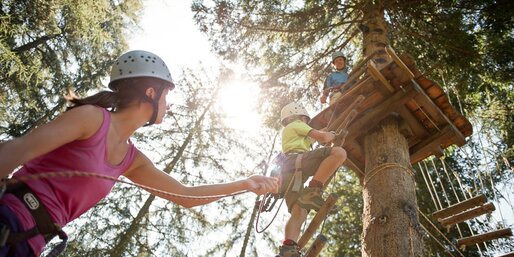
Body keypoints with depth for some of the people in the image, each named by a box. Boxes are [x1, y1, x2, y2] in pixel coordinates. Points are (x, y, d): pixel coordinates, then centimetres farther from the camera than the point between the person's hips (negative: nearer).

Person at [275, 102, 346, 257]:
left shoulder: (287, 131, 44)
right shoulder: (296, 125, 18)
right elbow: (322, 137, 8)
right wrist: (332, 135, 27)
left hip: (286, 170, 9)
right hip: (296, 161, -8)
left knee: (299, 213, -6)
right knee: (339, 152, -22)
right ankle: (312, 191, -37)